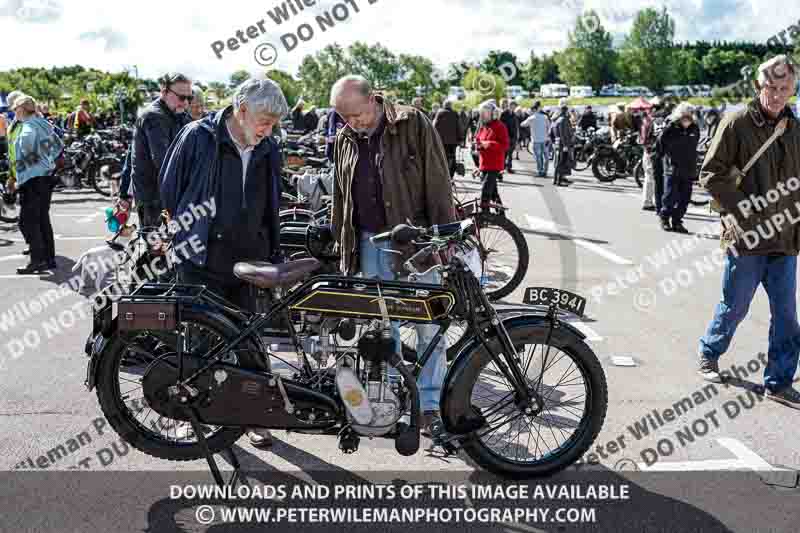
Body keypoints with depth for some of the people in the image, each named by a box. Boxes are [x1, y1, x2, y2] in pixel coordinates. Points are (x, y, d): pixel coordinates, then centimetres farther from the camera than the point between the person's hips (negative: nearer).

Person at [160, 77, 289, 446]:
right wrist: (177, 240, 6)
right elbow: (169, 191, 0)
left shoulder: (268, 151, 8)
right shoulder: (197, 138, -7)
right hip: (202, 261, -4)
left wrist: (274, 256, 16)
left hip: (248, 262, 4)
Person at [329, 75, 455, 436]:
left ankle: (429, 404, 11)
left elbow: (438, 183, -8)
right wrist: (343, 245, 16)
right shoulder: (346, 139, 10)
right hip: (370, 243, 5)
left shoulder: (414, 124, -6)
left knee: (428, 327, 0)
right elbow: (341, 198, 17)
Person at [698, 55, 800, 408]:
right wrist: (743, 211, -15)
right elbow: (711, 174, -9)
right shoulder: (738, 122, -7)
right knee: (734, 307, 9)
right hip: (747, 235, -5)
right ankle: (708, 354, 34)